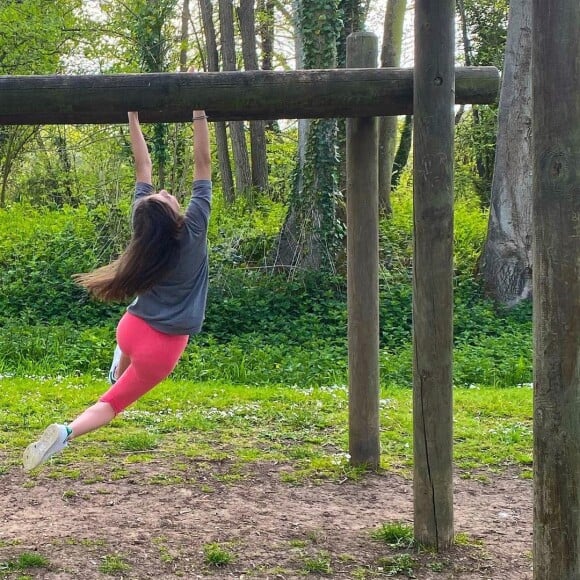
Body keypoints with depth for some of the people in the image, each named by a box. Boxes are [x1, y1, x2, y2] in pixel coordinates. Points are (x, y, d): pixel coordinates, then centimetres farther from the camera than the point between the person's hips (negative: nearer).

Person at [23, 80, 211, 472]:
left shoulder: (145, 228, -8)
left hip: (132, 329, 5)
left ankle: (119, 367, 41)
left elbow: (143, 168, 0)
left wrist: (134, 119, 5)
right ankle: (66, 432, -26)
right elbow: (203, 166, -16)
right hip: (165, 345, -5)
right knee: (113, 403, -2)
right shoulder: (194, 229, -20)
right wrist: (199, 116, -14)